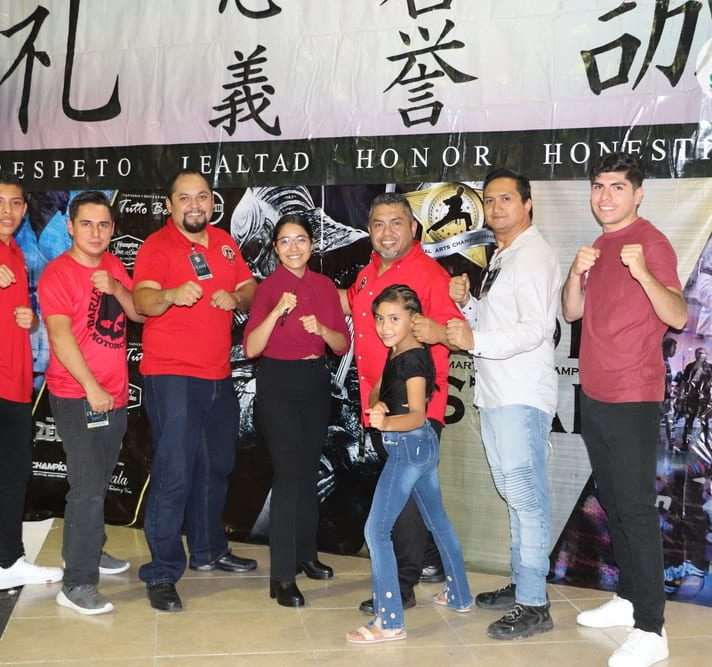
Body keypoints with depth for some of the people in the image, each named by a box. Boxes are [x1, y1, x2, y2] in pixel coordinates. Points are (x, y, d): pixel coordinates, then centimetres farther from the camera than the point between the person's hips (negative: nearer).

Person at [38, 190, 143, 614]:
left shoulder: (113, 266, 10)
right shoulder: (58, 273, -11)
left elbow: (140, 313, 7)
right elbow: (60, 335, -18)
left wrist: (115, 287, -12)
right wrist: (92, 388, -21)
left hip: (114, 395, 7)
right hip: (76, 397, -7)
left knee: (101, 483, 17)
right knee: (87, 489, -11)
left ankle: (90, 550, 35)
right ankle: (77, 585, -5)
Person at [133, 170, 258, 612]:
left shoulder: (225, 242, 11)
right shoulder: (157, 246, -8)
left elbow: (250, 287, 15)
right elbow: (143, 301, -21)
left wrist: (236, 298, -8)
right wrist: (170, 295, -43)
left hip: (218, 376, 7)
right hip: (171, 376, -7)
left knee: (216, 468, 17)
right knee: (174, 474, -9)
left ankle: (209, 550, 34)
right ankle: (162, 573, -1)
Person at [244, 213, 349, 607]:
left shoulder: (325, 287, 4)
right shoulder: (268, 288, -8)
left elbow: (343, 345, 3)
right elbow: (251, 348, -16)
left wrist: (322, 329, -16)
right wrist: (277, 312, -28)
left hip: (316, 382, 5)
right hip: (278, 385, -5)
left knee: (310, 471, 14)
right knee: (289, 474, -10)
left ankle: (305, 554, 31)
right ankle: (282, 576, -5)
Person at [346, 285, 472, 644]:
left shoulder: (414, 358, -19)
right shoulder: (395, 354, 9)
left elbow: (417, 415, -30)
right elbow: (376, 393, 14)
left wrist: (386, 423, -48)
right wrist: (378, 406, -9)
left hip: (409, 446, -10)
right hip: (422, 446, 10)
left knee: (376, 530, -9)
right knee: (438, 522, 20)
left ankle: (389, 621, -7)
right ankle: (459, 596, 35)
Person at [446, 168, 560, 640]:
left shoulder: (533, 256, -10)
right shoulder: (502, 257, 19)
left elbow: (537, 328, -20)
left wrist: (475, 341, -23)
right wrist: (467, 302, 7)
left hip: (522, 397, -10)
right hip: (497, 394, 10)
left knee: (526, 497, -6)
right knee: (514, 495, 16)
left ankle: (533, 605, 1)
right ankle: (522, 584, 28)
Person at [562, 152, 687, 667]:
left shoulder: (651, 243, -11)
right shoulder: (599, 245, 14)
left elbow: (678, 316, -21)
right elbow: (572, 312, 10)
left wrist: (642, 273, -37)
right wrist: (577, 272, -8)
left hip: (633, 399, -8)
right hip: (595, 396, 9)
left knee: (636, 507, -8)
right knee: (611, 502, 15)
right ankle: (629, 597, 28)